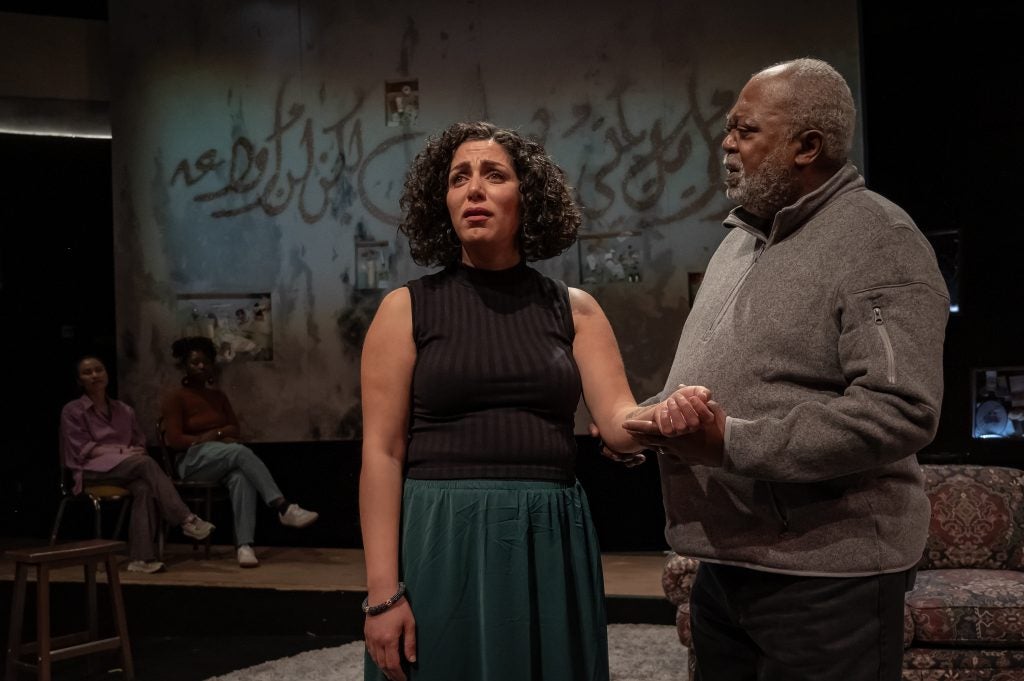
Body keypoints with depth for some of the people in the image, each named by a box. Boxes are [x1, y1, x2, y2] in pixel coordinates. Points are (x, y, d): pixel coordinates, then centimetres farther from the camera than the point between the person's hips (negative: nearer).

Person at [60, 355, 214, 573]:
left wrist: (136, 451, -9)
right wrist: (122, 451, -16)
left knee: (144, 488, -36)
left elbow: (140, 444, 17)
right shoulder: (72, 411, 7)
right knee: (145, 463, -35)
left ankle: (141, 557, -43)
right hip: (92, 471, -4)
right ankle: (187, 519, -40)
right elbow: (83, 450, -4)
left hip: (128, 469, 4)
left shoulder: (124, 410, 21)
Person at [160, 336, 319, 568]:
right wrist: (204, 441, -13)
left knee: (241, 477, -36)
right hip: (193, 461, -4)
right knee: (241, 452, -36)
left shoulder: (218, 396, 19)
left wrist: (215, 434, -8)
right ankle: (284, 508, -47)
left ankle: (244, 545, -49)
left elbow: (235, 430, 13)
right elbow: (174, 439, -8)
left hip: (225, 459, 4)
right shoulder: (175, 397, 2)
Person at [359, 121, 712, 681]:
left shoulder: (574, 309, 7)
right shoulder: (407, 309, 0)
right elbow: (382, 452, -5)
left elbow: (619, 422, -2)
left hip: (549, 544, 2)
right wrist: (383, 591, -11)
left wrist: (667, 415, -25)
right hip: (441, 542, -2)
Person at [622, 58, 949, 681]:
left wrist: (735, 444, -24)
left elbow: (900, 411, -23)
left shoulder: (878, 242, -12)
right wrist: (642, 419, 7)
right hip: (724, 562, 8)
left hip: (827, 576, -7)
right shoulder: (740, 239, 15)